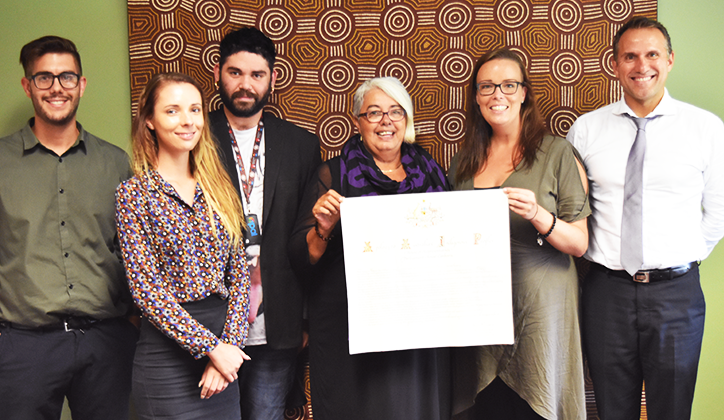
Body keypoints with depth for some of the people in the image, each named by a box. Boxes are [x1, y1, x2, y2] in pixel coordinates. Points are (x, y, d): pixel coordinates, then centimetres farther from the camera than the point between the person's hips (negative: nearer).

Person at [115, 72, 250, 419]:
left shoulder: (218, 187, 7)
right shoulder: (133, 194, -6)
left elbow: (239, 272, 4)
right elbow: (146, 289, -11)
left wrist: (229, 343, -9)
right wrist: (211, 347, -14)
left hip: (222, 347, 5)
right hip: (168, 354, -4)